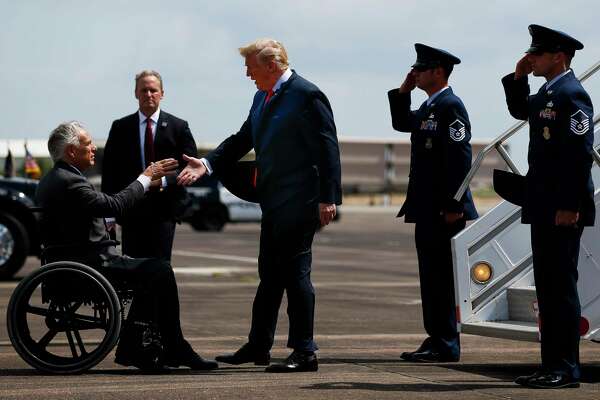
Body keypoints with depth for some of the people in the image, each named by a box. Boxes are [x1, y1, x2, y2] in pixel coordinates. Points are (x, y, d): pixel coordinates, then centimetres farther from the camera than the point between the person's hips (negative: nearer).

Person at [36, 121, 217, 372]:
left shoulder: (51, 179, 16)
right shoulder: (68, 181, -18)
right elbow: (114, 205, -22)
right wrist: (145, 179, -9)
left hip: (75, 260, 11)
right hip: (88, 263, -11)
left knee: (152, 271, 13)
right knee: (159, 271, -13)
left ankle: (131, 349, 9)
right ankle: (175, 350, -5)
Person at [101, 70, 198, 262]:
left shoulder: (178, 127, 6)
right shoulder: (120, 128, 9)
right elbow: (109, 172, 7)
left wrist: (165, 180, -15)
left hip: (164, 209, -1)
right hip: (131, 210, 1)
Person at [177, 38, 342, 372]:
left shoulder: (307, 96, -14)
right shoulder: (263, 97, 14)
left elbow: (328, 149, -16)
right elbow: (243, 140, 17)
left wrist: (328, 198, -20)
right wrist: (207, 164, 3)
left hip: (299, 204, -9)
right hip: (274, 203, 9)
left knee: (295, 273, -6)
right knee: (270, 274, 16)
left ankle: (305, 353, 1)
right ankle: (258, 346, 25)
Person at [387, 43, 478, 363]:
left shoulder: (451, 106, -13)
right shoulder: (430, 106, 16)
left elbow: (460, 158, -19)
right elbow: (401, 123, 32)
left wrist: (453, 206, -22)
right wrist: (403, 92, 16)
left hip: (444, 210, -10)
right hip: (427, 208, 10)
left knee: (442, 277, -7)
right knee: (431, 277, 12)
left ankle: (446, 347, -4)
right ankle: (436, 341, 18)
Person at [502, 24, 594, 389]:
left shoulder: (572, 94, -14)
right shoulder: (548, 92, 15)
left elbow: (581, 152, -20)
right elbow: (520, 111, 35)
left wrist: (570, 207, -23)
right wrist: (518, 77, 17)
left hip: (563, 209, -10)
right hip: (545, 208, 10)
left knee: (561, 287, -7)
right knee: (547, 287, 12)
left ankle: (566, 370, -4)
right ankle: (553, 366, 17)